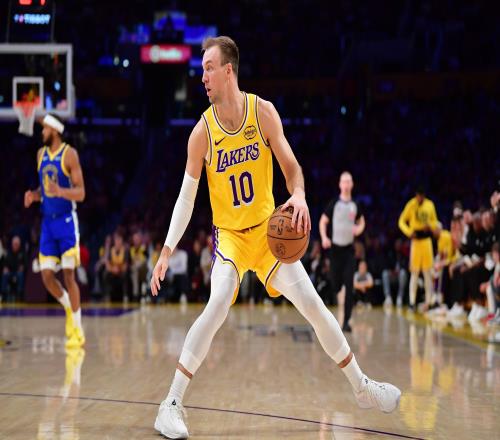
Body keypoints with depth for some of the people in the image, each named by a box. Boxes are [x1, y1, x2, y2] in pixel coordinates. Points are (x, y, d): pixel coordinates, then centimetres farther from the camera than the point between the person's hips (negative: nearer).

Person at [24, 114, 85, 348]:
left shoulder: (69, 154, -10)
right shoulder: (41, 154, 10)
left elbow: (80, 193, -12)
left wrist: (60, 191, -31)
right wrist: (34, 195, -1)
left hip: (66, 221, -6)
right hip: (47, 221, 6)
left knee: (69, 275, -8)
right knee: (47, 276, -1)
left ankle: (78, 330, -1)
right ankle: (69, 308, 26)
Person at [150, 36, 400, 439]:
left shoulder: (263, 112, -11)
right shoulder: (202, 132, -12)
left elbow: (291, 167, -7)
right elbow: (187, 197, -6)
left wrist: (299, 196, -30)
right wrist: (167, 251, -11)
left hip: (269, 229, 2)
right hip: (230, 234, -2)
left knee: (313, 305, 2)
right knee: (218, 305, -26)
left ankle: (363, 387, 20)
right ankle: (171, 405, -19)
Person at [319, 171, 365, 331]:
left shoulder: (355, 205, 5)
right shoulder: (334, 204, -2)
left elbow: (361, 222, 20)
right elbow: (323, 221, 3)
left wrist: (359, 229, -4)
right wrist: (324, 238, -14)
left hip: (349, 249, 1)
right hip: (335, 248, -1)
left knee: (349, 286, -7)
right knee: (335, 285, 4)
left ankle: (346, 321, -7)